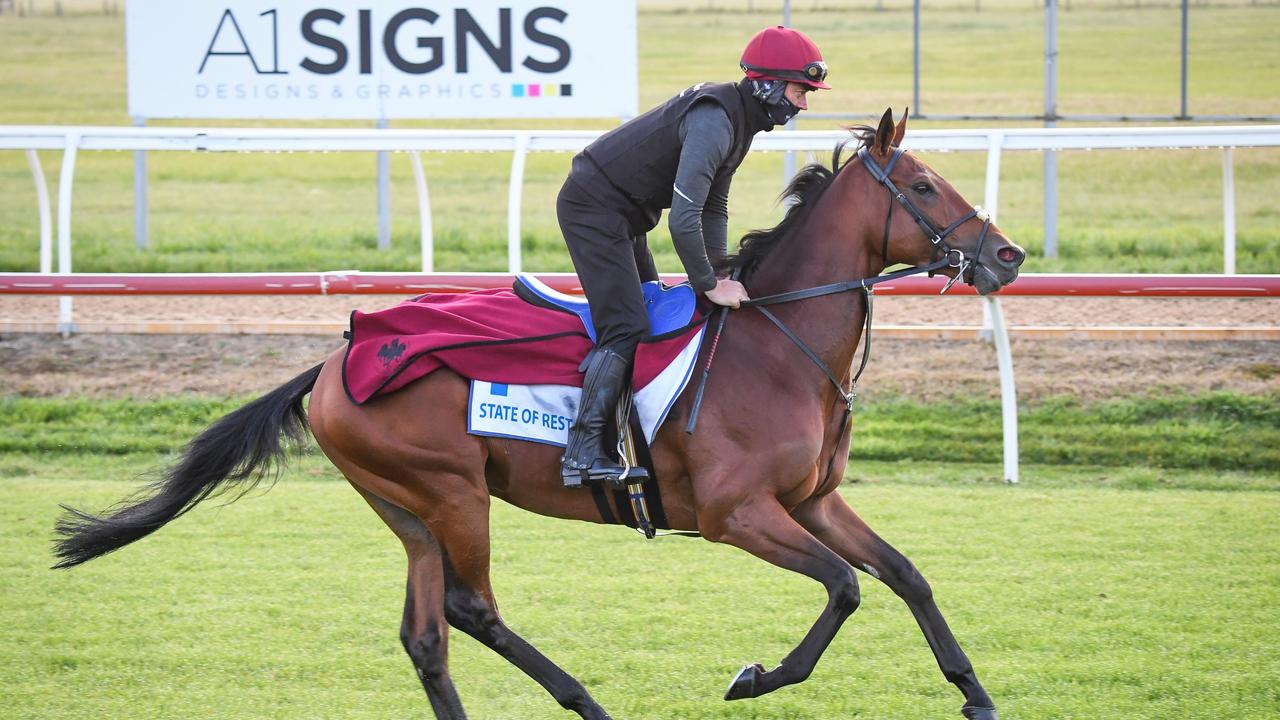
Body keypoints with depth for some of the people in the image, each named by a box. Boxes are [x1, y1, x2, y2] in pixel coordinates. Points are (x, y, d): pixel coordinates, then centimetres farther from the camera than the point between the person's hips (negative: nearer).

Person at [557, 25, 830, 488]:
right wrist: (710, 285, -21)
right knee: (627, 328, -18)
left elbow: (713, 208, 15)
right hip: (595, 207, -11)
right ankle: (583, 454, -21)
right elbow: (683, 220, -32)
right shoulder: (714, 122, -26)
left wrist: (717, 278, 4)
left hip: (622, 216, 11)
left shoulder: (739, 118, 8)